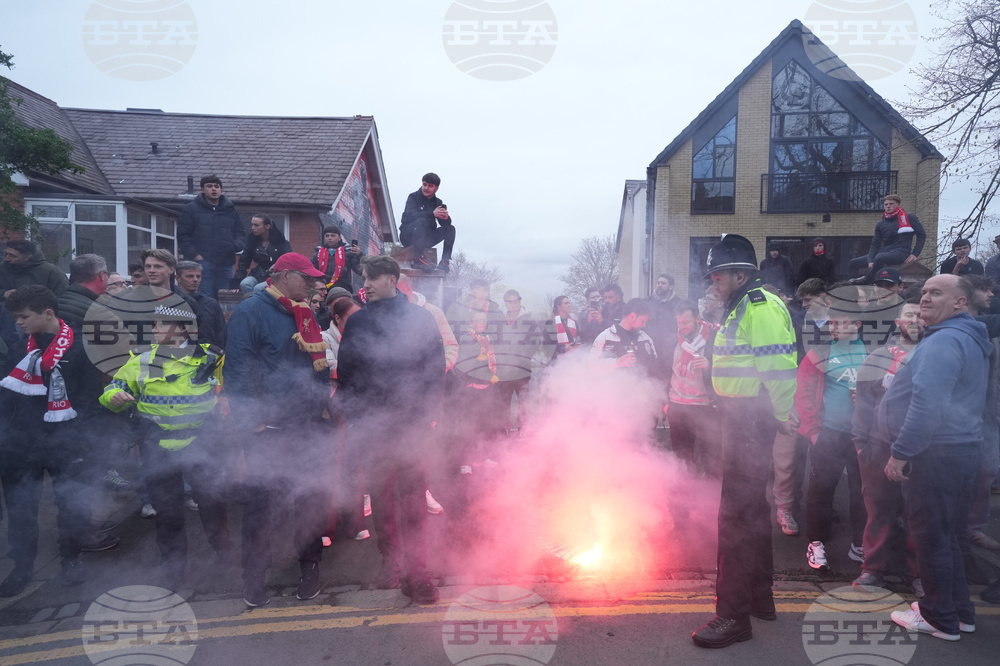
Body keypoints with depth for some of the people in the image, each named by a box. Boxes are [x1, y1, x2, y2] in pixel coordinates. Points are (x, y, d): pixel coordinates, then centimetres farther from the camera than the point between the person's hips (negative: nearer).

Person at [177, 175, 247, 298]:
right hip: (202, 262, -3)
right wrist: (194, 255, -9)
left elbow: (241, 233, 17)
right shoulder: (191, 209, 8)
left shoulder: (231, 211, 17)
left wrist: (236, 245, -6)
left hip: (225, 264, 4)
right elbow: (182, 236, 3)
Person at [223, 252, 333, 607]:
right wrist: (251, 419, -16)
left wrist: (321, 402, 11)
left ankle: (310, 567, 29)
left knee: (313, 497, 11)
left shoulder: (306, 315, 14)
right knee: (260, 500, 6)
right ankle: (255, 577, 23)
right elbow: (238, 368, -14)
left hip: (307, 427, 6)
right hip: (266, 429, -6)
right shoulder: (251, 311, -9)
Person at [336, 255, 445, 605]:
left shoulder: (420, 319, 1)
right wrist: (352, 417, 1)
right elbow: (345, 372, 9)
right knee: (380, 495, 12)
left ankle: (415, 572, 6)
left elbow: (435, 369, 0)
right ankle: (390, 559, 27)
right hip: (371, 424, 3)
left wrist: (429, 415, -7)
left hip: (412, 422, -3)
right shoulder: (357, 322, 8)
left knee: (412, 497, -1)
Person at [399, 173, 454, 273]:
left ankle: (445, 261, -21)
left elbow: (444, 223, -3)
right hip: (408, 236, -5)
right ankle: (417, 259, -38)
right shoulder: (413, 197, -3)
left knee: (450, 228, -9)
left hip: (426, 237, 5)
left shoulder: (437, 202, 10)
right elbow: (411, 215, -24)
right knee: (421, 221, -34)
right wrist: (432, 214, -38)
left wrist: (446, 217, -30)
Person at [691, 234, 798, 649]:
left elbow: (779, 362, -23)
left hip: (753, 419, -11)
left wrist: (782, 412, -23)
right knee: (752, 505, 20)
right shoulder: (741, 307, 18)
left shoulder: (761, 307, -15)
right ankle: (759, 596, 36)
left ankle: (734, 615, 2)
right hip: (741, 416, 11)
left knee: (736, 510, -8)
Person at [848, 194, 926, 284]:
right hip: (884, 252, 6)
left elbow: (922, 235, 5)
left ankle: (865, 281, -28)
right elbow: (875, 244, 11)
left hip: (901, 252, -6)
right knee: (852, 263, -3)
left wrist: (914, 254, -6)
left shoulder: (909, 218, 4)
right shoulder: (881, 224, 15)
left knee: (879, 258, -39)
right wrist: (870, 261, -6)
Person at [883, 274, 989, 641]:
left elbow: (928, 401, -28)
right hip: (962, 447, 10)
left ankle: (941, 618, 13)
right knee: (945, 534, 19)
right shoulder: (971, 340, 17)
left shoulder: (944, 340, -18)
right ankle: (960, 611, 29)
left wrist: (900, 452, -24)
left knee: (930, 535, 1)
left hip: (935, 454, -10)